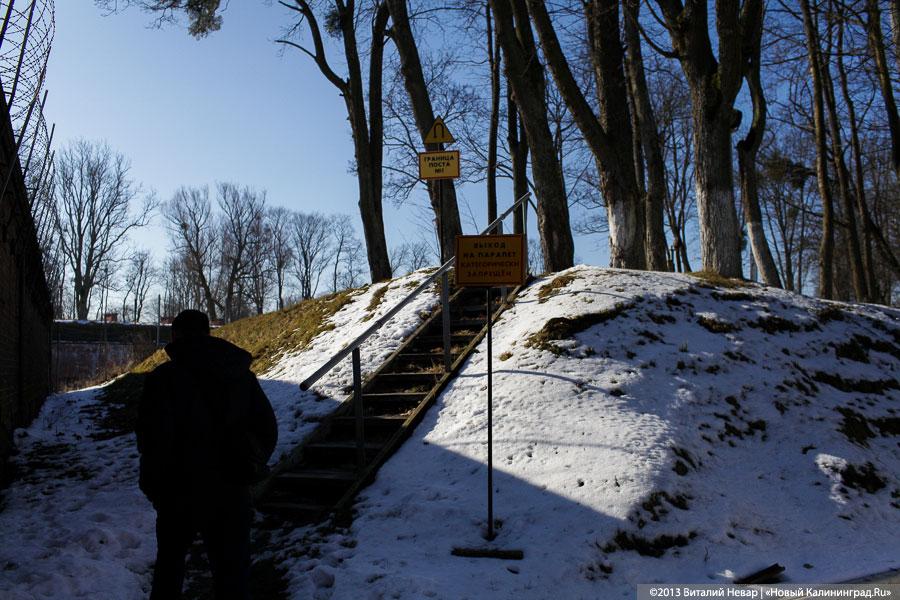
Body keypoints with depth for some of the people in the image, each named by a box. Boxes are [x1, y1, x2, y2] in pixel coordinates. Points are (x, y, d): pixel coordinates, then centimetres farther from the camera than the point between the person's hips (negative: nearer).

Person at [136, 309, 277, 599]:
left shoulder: (164, 376, -8)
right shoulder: (241, 374, 4)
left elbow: (152, 439, -13)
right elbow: (267, 430, 5)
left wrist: (152, 486, 1)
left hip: (179, 491, -2)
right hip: (232, 492, 2)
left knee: (169, 561, 21)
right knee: (232, 572, 7)